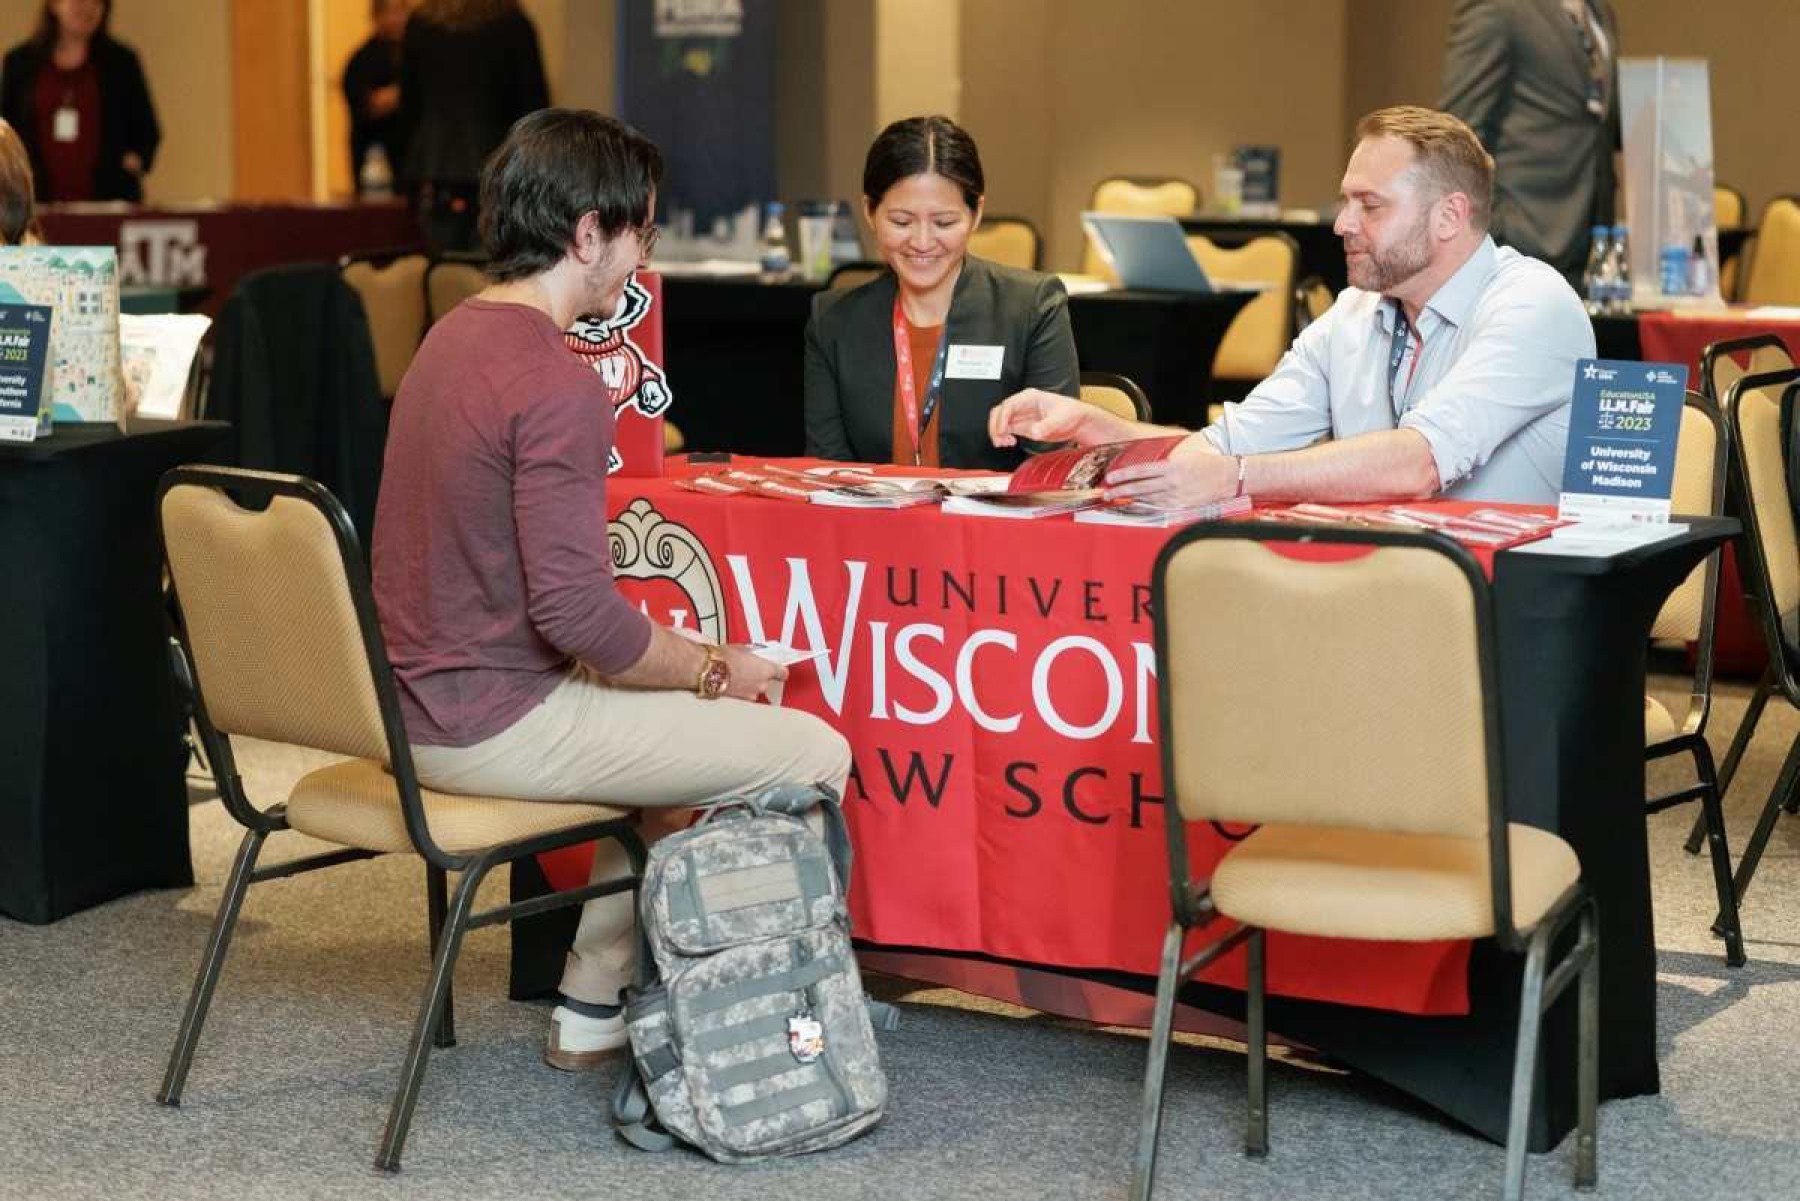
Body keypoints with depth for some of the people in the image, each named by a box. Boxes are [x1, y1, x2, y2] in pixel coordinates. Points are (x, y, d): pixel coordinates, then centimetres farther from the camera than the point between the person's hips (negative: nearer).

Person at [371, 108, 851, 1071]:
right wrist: (715, 670, -10)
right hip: (497, 725, -10)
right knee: (812, 754, -6)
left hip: (418, 702, 10)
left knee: (667, 719, 31)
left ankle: (597, 1004, 29)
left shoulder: (453, 336, 11)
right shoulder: (556, 386, -21)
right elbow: (574, 608, -25)